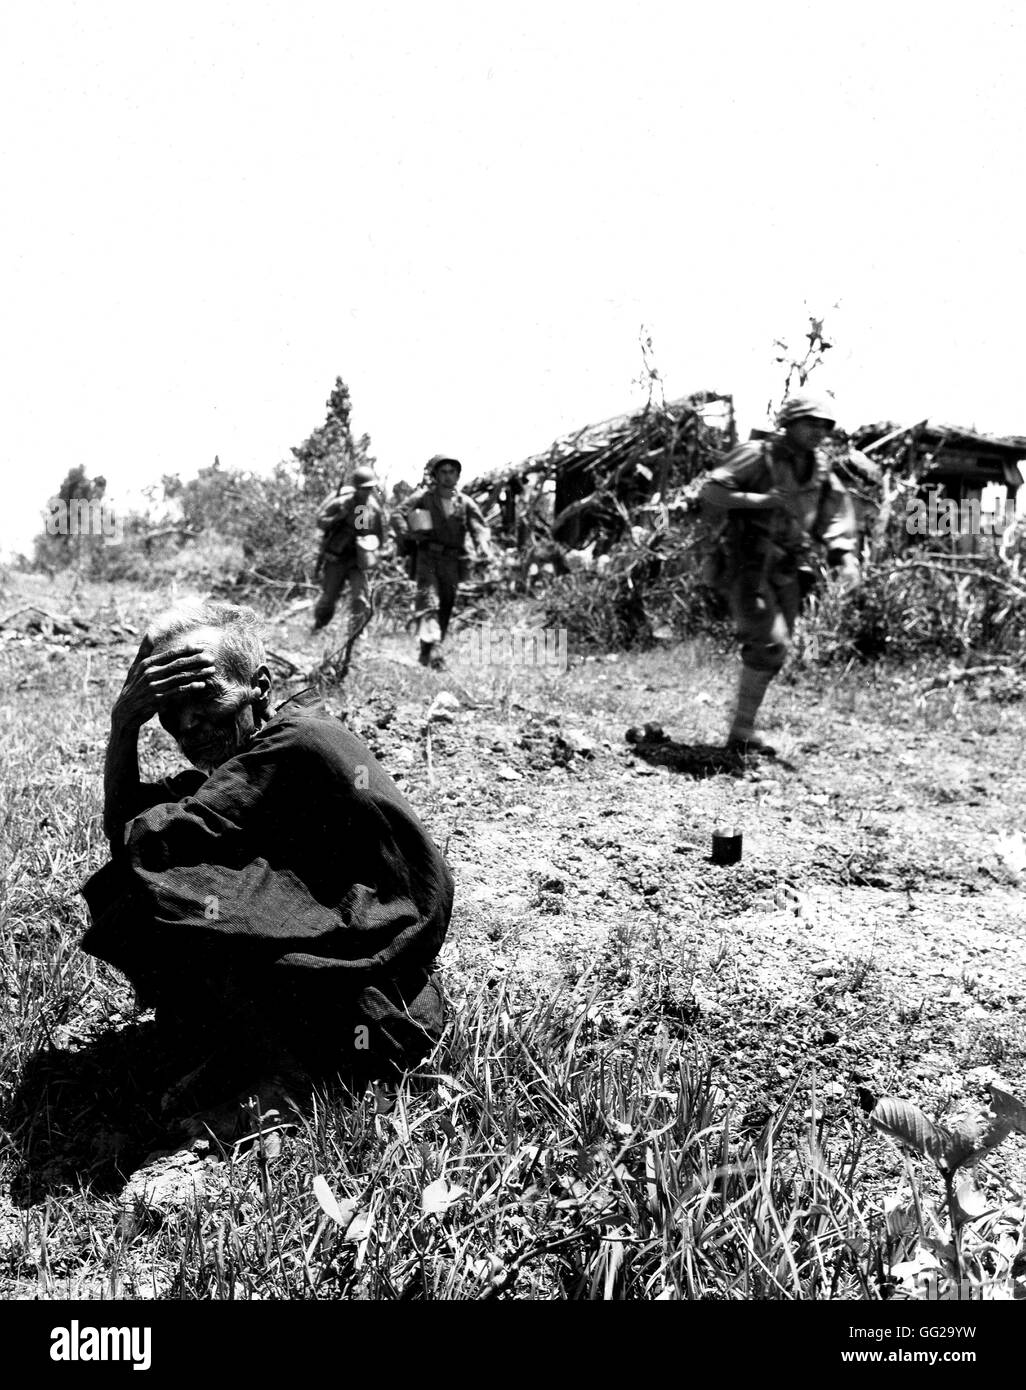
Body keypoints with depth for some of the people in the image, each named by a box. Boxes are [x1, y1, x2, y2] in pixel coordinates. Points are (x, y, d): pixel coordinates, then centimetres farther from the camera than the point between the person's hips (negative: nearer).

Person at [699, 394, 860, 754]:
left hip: (786, 571, 7)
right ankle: (743, 730, -8)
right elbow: (709, 491, -11)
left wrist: (845, 557, -3)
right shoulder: (758, 455, -5)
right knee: (770, 642, -19)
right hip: (746, 564, -7)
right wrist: (759, 500, -20)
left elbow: (834, 521, 15)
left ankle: (741, 734, 15)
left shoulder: (822, 472, 12)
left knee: (775, 650, 6)